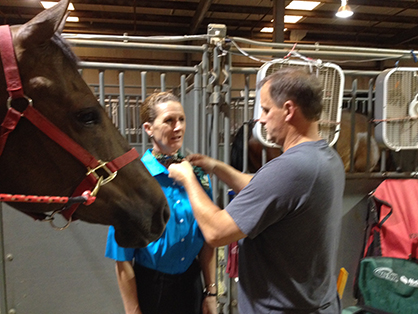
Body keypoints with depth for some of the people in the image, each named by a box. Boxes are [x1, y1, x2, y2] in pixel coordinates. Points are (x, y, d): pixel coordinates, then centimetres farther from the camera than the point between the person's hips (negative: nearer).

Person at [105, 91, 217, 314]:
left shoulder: (197, 173, -6)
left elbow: (207, 239, 1)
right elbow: (123, 257, -13)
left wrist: (211, 292, 3)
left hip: (191, 282, 4)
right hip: (150, 287, -3)